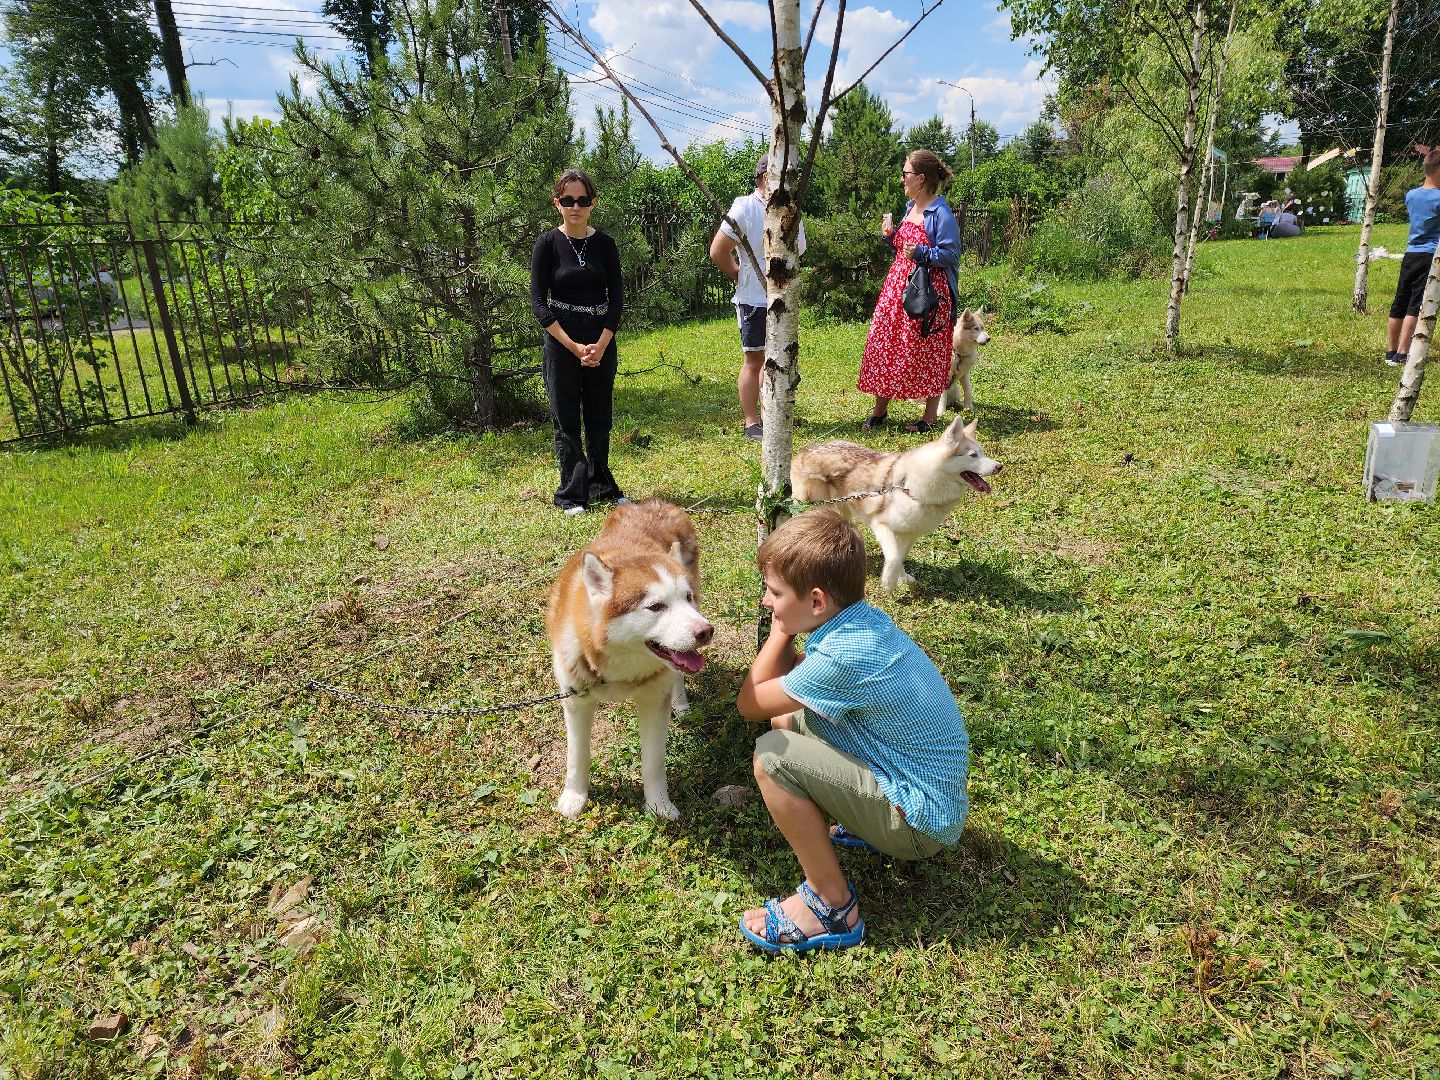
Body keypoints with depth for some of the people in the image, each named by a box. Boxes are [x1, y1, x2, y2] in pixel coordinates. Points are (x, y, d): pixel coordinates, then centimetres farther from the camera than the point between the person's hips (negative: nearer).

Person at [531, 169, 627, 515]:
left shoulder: (604, 244, 3)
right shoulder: (548, 244, -4)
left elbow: (617, 298, 2)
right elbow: (538, 302, -7)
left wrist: (600, 345, -11)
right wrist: (574, 347, -14)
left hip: (602, 343, 3)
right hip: (561, 343, -3)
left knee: (600, 419, 11)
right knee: (566, 422, 2)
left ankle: (601, 486, 25)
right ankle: (571, 495, 11)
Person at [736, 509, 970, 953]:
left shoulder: (845, 656, -29)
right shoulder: (863, 619, -2)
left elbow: (750, 702, -14)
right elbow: (789, 674, 10)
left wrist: (780, 630, -6)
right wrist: (786, 632, -6)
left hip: (920, 822, -9)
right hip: (928, 787, 9)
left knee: (772, 756, -20)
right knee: (785, 716, 9)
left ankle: (831, 906, -5)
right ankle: (864, 826, 21)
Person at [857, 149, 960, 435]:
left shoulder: (941, 213, -13)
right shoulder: (910, 207, 13)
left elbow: (951, 254, -15)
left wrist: (920, 253, -24)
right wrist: (891, 236, 5)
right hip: (897, 285, 8)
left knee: (926, 353, 0)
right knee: (884, 344, 7)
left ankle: (930, 417, 11)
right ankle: (880, 410, 18)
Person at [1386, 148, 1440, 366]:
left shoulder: (1411, 195, 9)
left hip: (1410, 255, 6)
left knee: (1399, 304, 10)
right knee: (1416, 307, -9)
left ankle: (1391, 352, 15)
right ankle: (1401, 354, -14)